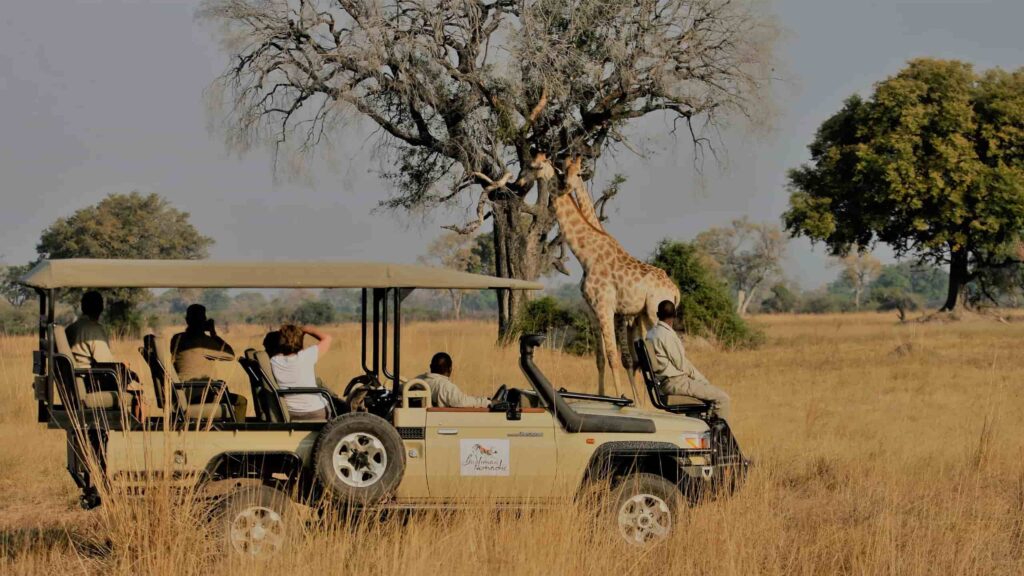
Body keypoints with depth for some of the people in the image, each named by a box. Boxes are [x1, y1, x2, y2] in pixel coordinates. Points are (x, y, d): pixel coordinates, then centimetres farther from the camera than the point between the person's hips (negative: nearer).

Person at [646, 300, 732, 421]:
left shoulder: (651, 333, 11)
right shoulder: (667, 335, -18)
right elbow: (681, 364, -15)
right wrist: (702, 379, 0)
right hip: (676, 383, -10)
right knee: (722, 398, -11)